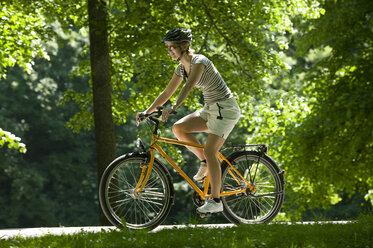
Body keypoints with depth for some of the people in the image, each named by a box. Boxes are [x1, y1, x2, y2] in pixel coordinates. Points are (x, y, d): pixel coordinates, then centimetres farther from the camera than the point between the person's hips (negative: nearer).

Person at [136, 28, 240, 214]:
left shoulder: (199, 61, -18)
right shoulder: (181, 68, 8)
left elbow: (188, 86, -33)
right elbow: (167, 92, 13)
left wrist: (173, 108, -45)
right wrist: (147, 111, 5)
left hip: (225, 108, -8)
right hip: (210, 108, 8)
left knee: (209, 151, -18)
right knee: (178, 128, -10)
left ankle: (215, 201, -14)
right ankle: (205, 162, 6)